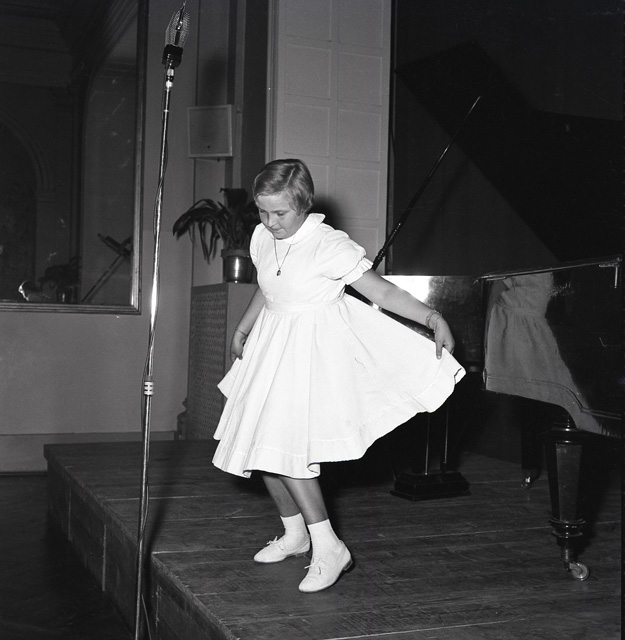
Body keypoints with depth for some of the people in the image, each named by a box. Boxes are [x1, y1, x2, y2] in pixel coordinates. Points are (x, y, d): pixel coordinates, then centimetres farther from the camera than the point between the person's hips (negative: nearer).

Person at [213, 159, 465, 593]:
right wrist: (243, 328, 28)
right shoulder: (263, 238, 3)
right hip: (273, 345, 8)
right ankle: (295, 534, 28)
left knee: (284, 447, -17)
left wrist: (430, 315, -32)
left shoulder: (329, 246, -18)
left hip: (314, 350, -8)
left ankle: (329, 548, -4)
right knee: (260, 448, 9)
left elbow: (381, 290, -20)